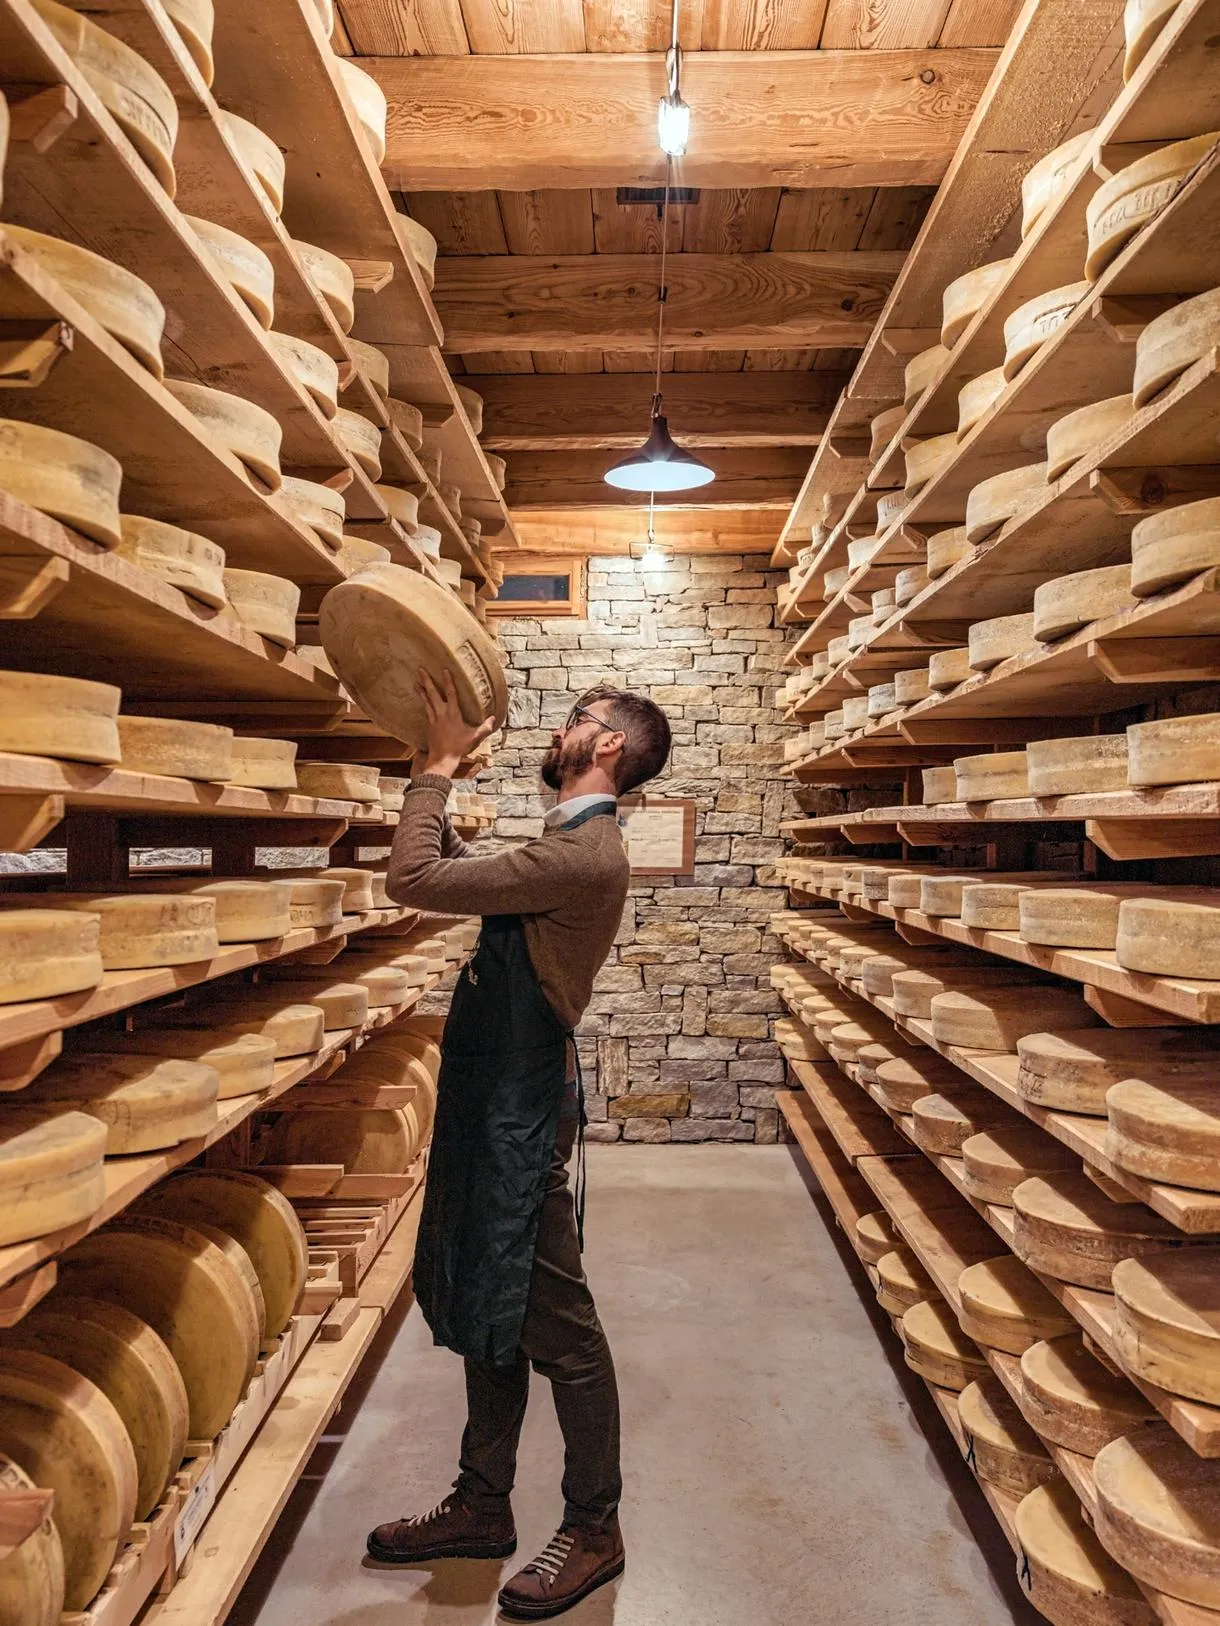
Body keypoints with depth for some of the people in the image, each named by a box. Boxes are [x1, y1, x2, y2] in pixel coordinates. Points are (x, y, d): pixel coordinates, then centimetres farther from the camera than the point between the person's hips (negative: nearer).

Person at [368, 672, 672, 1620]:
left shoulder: (586, 854, -21)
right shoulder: (569, 844, 11)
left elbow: (415, 880, -24)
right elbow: (456, 867, 21)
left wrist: (440, 765, -12)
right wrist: (438, 775, 14)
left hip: (524, 1115, -10)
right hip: (490, 1104, 10)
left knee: (554, 1327, 6)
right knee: (486, 1310, 20)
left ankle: (595, 1531, 27)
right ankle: (483, 1505, 39)